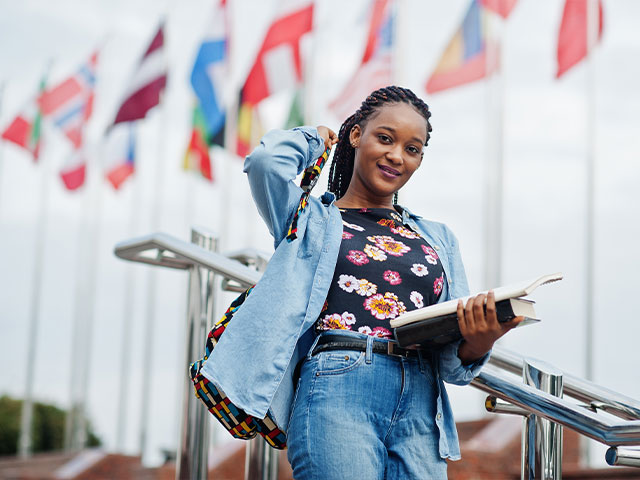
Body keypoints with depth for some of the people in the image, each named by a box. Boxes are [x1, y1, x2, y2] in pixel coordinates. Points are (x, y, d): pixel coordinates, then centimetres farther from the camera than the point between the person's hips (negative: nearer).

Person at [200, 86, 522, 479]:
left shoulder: (437, 238, 23)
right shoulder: (313, 219, 14)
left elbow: (452, 363, 17)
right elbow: (267, 160, -7)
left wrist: (477, 344, -8)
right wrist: (313, 139, 15)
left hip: (420, 404, 4)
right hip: (337, 392, -4)